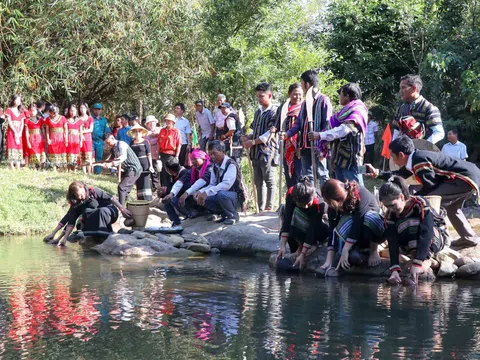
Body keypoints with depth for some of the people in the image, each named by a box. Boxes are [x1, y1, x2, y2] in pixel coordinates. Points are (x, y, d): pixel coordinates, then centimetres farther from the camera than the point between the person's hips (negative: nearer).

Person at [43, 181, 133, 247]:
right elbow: (71, 223, -9)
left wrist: (122, 209, -21)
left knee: (101, 211, -37)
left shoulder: (93, 191, -13)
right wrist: (65, 239, -18)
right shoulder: (75, 205, -5)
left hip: (110, 212, -4)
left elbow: (111, 198, -13)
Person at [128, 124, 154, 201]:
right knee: (138, 184, 6)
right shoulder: (132, 143, 9)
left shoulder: (145, 142, -2)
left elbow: (149, 155, -3)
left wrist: (151, 165, -7)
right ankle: (139, 199, 11)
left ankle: (147, 200, -5)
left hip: (144, 165, -4)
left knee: (145, 183, -6)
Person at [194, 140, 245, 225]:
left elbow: (227, 184, -34)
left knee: (221, 194, -39)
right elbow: (212, 185, 6)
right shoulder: (214, 167, 6)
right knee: (200, 198, -9)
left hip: (236, 198, -8)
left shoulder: (231, 165, -21)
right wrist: (200, 192, -15)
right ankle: (224, 214, 7)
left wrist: (207, 192, -40)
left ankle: (233, 215, -11)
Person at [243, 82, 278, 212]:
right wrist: (248, 138, 2)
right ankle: (260, 208, 15)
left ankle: (269, 208, -1)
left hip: (268, 152, -8)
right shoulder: (258, 112, 17)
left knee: (269, 181, -3)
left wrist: (253, 142, -13)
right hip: (256, 152, 8)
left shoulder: (274, 112, -8)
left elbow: (270, 133, -14)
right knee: (258, 182, 10)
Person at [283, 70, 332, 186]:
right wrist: (287, 134, 0)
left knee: (322, 174, -6)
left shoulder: (323, 100, -5)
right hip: (305, 146, 8)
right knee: (307, 176, 9)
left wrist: (322, 147, -17)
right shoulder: (305, 102, 18)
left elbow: (327, 125, -10)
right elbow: (299, 123, 19)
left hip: (317, 147, -8)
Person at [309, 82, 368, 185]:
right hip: (340, 157, 10)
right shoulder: (347, 110, 20)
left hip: (350, 157, -10)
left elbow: (344, 129, -26)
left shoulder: (358, 111, -11)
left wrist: (320, 135, -32)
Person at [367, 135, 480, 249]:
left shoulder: (419, 161, -20)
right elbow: (399, 175, 26)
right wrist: (378, 173, 21)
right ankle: (469, 238, 38)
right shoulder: (414, 159, 11)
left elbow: (431, 186, -13)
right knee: (450, 207, 30)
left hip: (467, 179, -10)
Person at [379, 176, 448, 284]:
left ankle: (425, 260, -33)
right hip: (411, 243, 4)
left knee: (412, 224, -34)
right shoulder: (390, 215, -16)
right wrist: (394, 270, -39)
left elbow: (426, 233, -36)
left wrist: (417, 263, -45)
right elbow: (392, 243, -24)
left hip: (437, 239, -4)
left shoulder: (420, 203, -28)